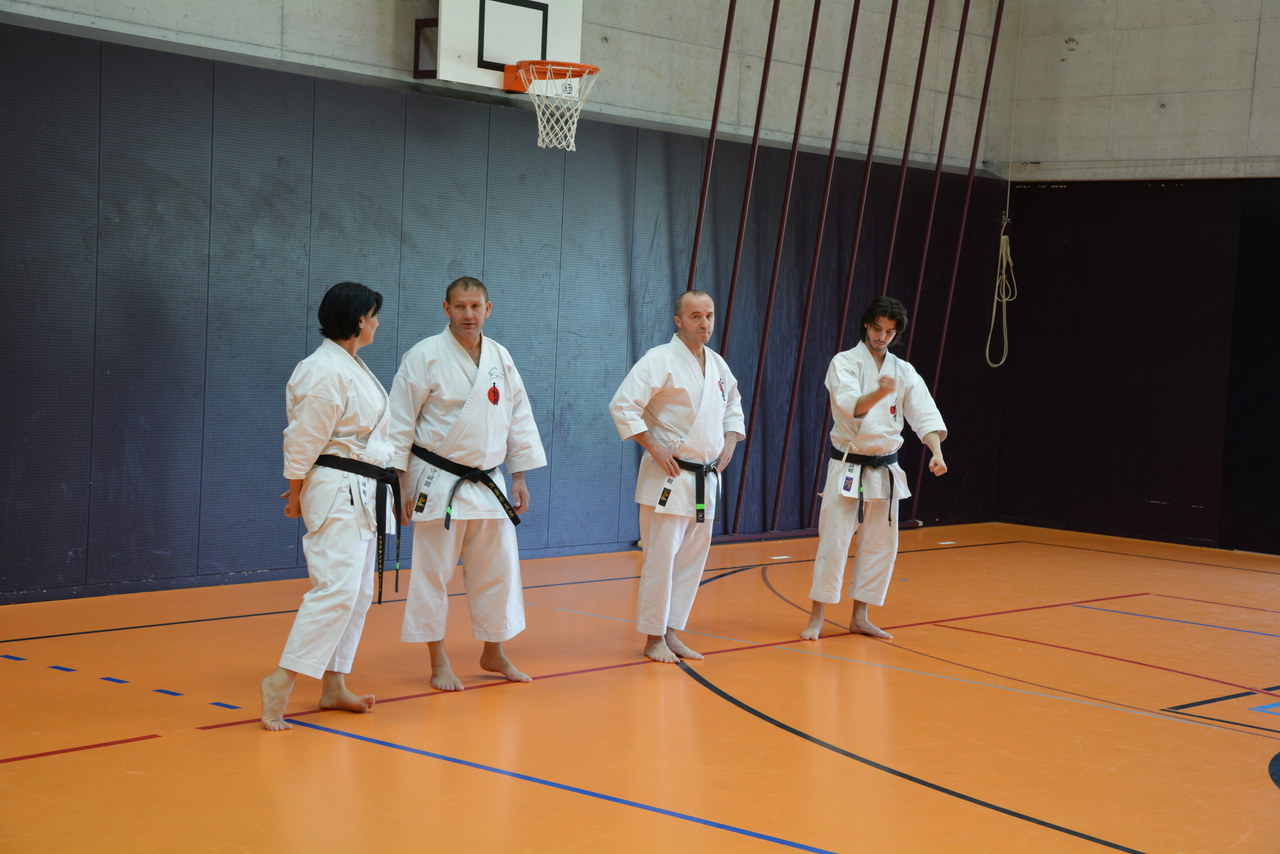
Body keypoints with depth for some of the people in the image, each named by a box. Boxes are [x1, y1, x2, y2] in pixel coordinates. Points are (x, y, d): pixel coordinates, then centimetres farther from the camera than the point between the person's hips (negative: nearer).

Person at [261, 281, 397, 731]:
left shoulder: (353, 366, 15)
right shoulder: (325, 372, -18)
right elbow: (303, 439, -16)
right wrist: (296, 496, -10)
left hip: (362, 494, 10)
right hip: (336, 493, -10)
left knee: (358, 593, 12)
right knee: (337, 588, -19)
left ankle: (333, 686, 20)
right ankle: (280, 683, -18)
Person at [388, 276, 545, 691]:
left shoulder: (500, 358, 6)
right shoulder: (425, 356, -10)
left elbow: (519, 417, 12)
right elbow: (400, 423, -9)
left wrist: (519, 478, 10)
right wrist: (399, 484, -10)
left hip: (487, 482, 5)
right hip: (438, 483, -5)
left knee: (499, 569, 10)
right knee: (433, 572, 0)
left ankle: (494, 653, 27)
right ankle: (439, 663, 13)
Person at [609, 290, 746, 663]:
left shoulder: (717, 365, 11)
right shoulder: (660, 360, -13)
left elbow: (733, 405, 27)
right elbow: (622, 406, -19)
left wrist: (730, 442, 10)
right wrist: (654, 449, -18)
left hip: (706, 477, 7)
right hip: (668, 477, -7)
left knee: (692, 558, 11)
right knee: (661, 558, -6)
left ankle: (672, 634, 21)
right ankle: (653, 639, 6)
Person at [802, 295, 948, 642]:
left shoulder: (903, 371, 6)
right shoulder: (844, 363, -7)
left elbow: (925, 414, -3)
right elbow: (850, 406, -24)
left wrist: (936, 453, -19)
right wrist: (879, 393, -44)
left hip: (885, 469, 5)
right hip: (847, 467, -5)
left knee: (880, 545, 8)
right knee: (833, 541, -7)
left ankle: (860, 617, 20)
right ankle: (816, 618, 2)